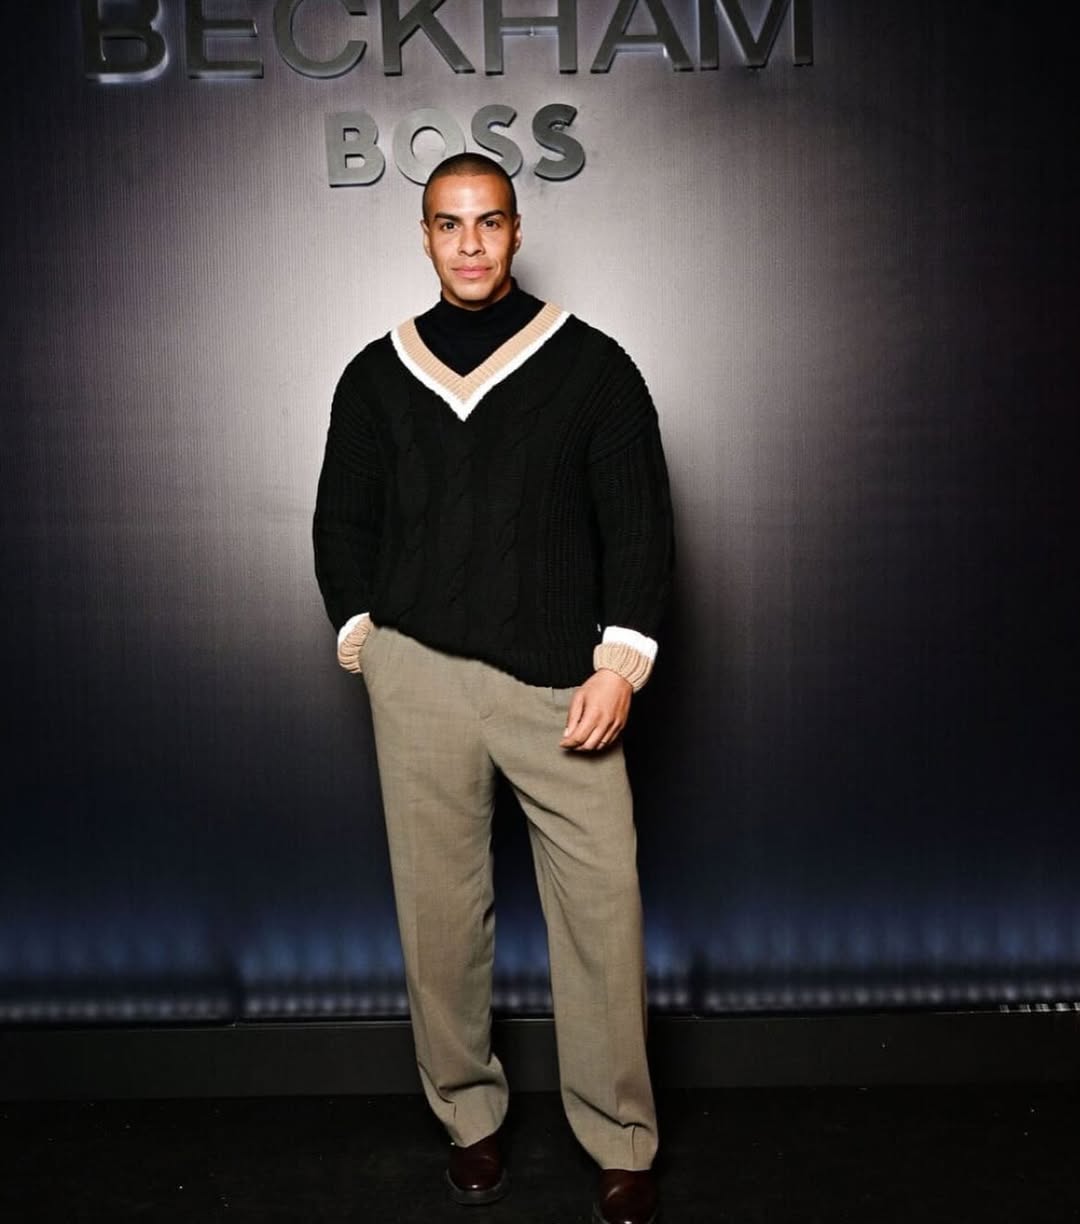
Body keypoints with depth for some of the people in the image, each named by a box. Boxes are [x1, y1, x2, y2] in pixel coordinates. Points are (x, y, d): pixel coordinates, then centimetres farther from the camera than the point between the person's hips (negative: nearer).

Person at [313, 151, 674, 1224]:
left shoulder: (590, 366, 7)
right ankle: (468, 1116, 25)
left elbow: (639, 522, 3)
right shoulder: (378, 375, 13)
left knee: (601, 903, -3)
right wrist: (362, 634, 8)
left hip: (559, 681, -1)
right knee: (439, 905, 7)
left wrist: (620, 661, -6)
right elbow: (342, 520, 20)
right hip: (419, 677, 2)